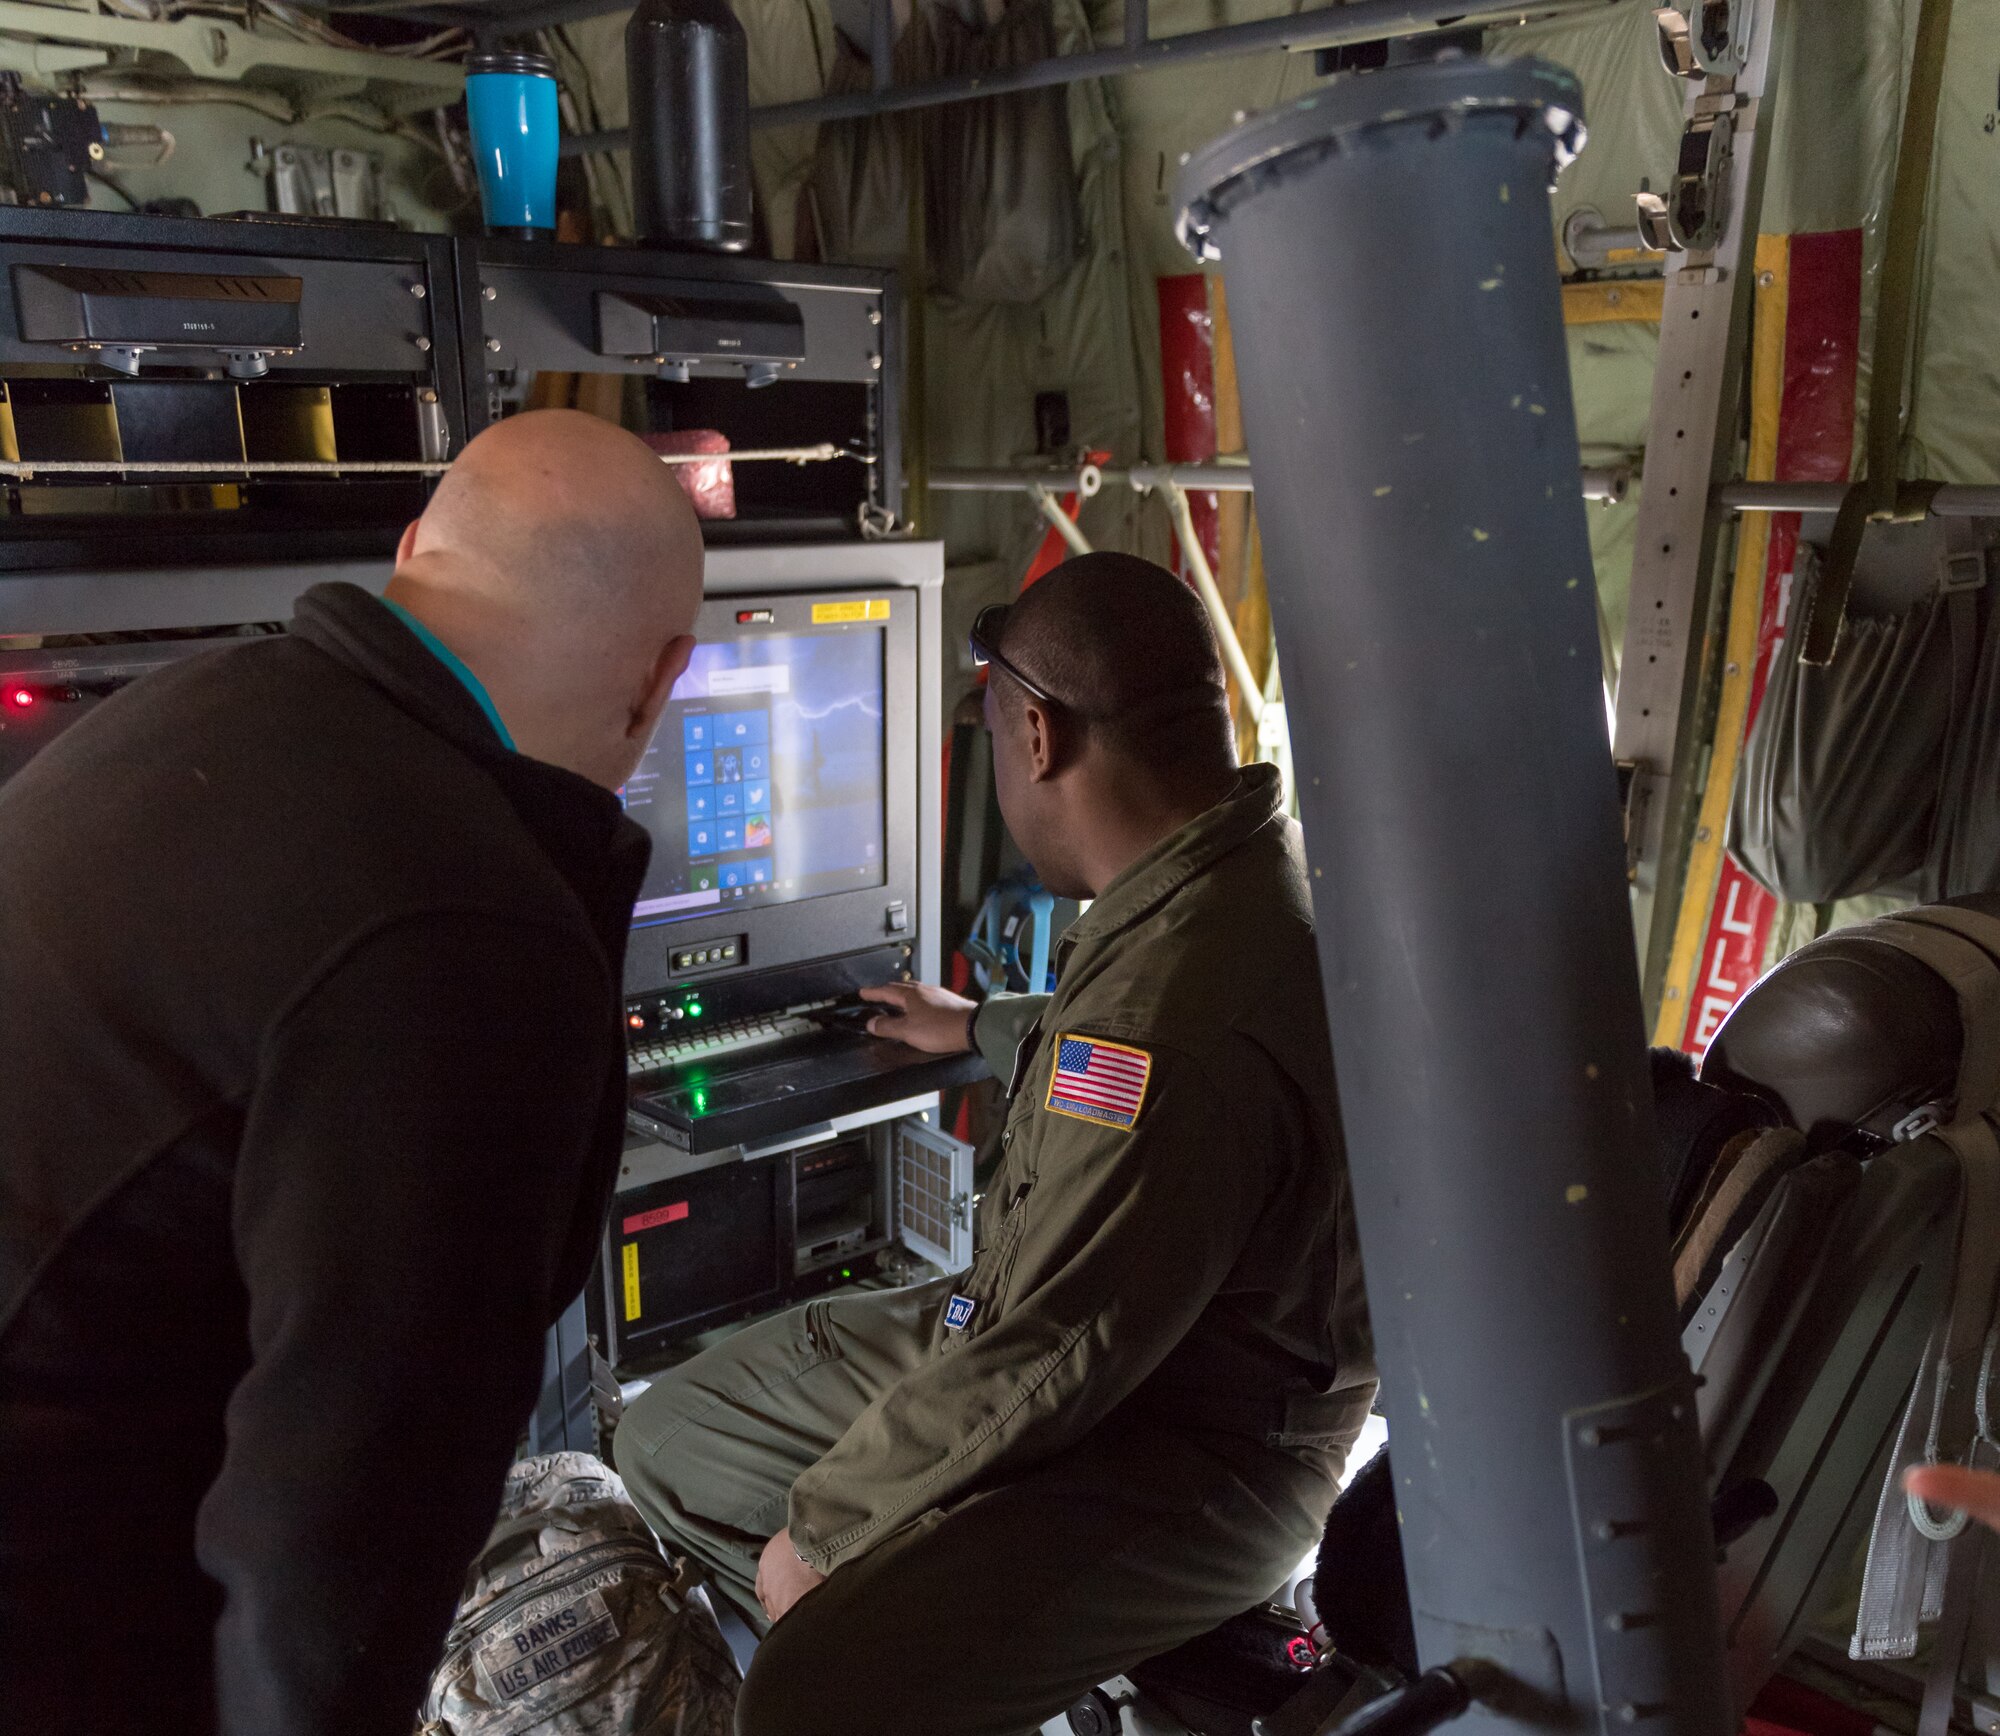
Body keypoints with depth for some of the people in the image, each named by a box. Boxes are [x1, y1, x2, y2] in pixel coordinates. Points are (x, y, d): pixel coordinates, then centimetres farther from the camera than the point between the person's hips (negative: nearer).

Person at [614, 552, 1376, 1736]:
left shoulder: (1181, 1024, -33)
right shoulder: (1240, 861, 0)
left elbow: (1053, 1356, -27)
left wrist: (822, 1522, -11)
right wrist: (980, 1030, 39)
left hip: (1196, 1449, -9)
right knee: (672, 1437, 9)